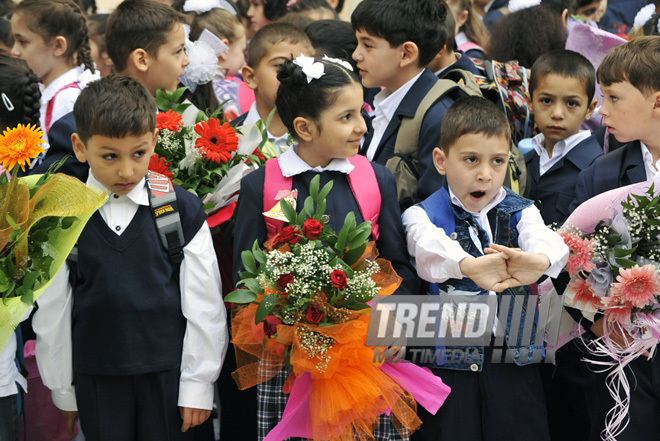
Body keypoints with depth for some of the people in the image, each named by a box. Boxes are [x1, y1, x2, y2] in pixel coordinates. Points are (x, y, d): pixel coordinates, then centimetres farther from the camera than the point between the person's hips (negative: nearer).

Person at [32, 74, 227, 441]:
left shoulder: (183, 210, -4)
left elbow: (203, 304, -2)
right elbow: (52, 312, 4)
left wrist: (198, 383, -2)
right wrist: (62, 389, 6)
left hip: (168, 374, -1)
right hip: (96, 379, 1)